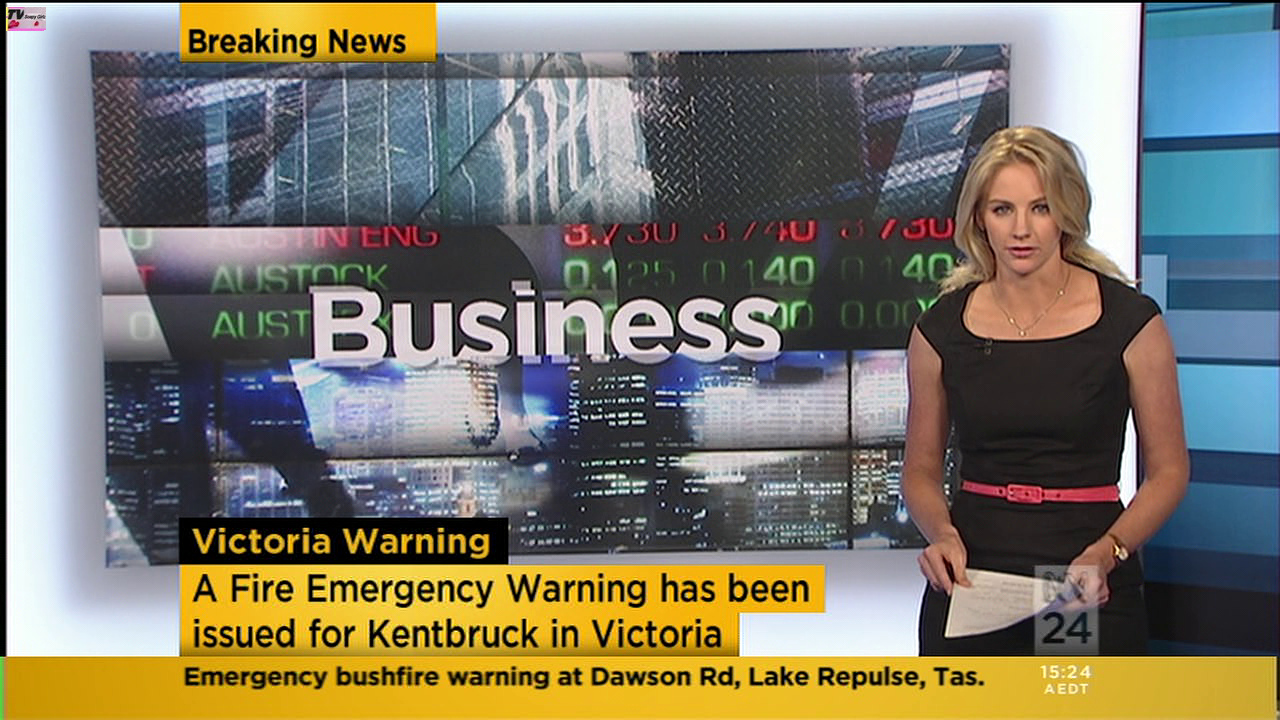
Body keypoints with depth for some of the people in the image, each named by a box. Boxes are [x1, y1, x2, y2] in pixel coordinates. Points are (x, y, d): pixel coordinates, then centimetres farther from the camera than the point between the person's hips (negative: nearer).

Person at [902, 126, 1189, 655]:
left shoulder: (1129, 320, -6)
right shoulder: (942, 328, -1)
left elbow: (1168, 471, 0)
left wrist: (1107, 552, -16)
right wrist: (942, 534, -11)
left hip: (1090, 590, -1)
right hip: (970, 582, 2)